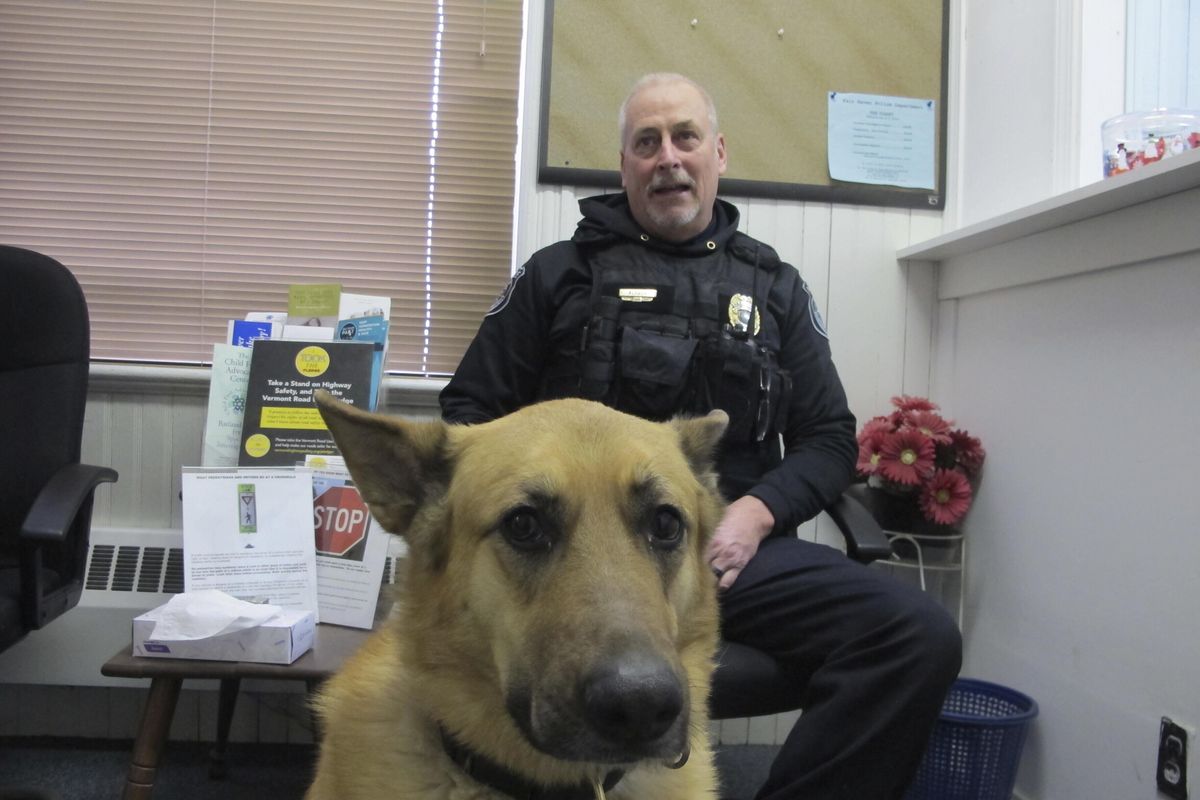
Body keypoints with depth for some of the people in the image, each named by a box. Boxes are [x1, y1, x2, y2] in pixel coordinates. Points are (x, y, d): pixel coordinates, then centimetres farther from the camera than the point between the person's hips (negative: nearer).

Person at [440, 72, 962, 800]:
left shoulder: (775, 288, 20)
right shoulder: (560, 273, 15)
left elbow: (829, 439, 17)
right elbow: (470, 409, 14)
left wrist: (756, 512, -4)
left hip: (735, 545, 3)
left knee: (924, 637, -23)